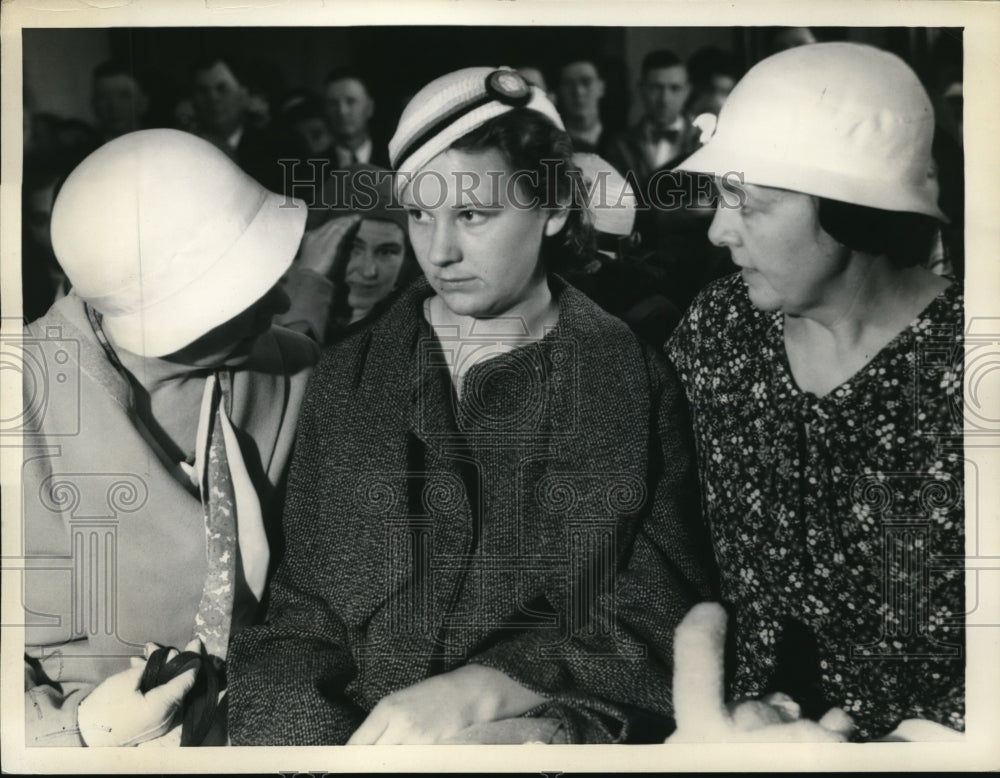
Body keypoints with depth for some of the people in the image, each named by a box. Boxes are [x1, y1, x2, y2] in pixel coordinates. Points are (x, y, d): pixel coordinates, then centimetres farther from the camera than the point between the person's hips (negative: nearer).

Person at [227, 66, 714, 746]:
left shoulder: (632, 381, 2)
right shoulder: (347, 378, 9)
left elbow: (656, 623, -1)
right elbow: (304, 612, 7)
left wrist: (477, 689, -15)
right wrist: (313, 734, -13)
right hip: (358, 725, 3)